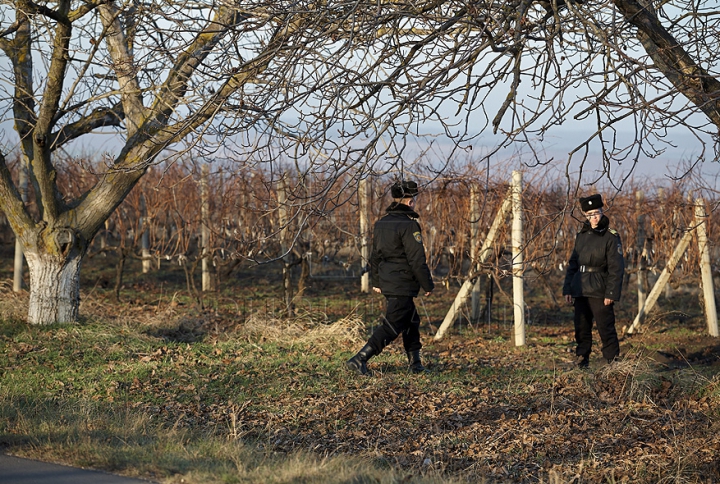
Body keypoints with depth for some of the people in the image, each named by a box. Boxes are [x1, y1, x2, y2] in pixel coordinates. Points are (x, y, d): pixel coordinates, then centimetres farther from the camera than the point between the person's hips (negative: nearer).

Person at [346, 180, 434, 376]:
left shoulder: (381, 223, 10)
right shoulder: (409, 225, -17)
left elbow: (375, 256, 17)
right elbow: (417, 260, -17)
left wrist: (376, 281, 26)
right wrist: (428, 285, -7)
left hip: (387, 284, 9)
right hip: (403, 286, -9)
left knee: (412, 321, 20)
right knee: (392, 326, -6)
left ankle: (415, 364, 25)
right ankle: (359, 360, -13)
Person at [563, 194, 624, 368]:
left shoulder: (611, 237, -5)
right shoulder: (581, 236, 14)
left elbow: (616, 268, -9)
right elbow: (572, 264, 17)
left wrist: (611, 293, -15)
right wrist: (568, 289, 9)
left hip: (599, 293, -6)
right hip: (580, 291, 6)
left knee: (606, 329, -7)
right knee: (581, 329, 10)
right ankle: (582, 363, 18)